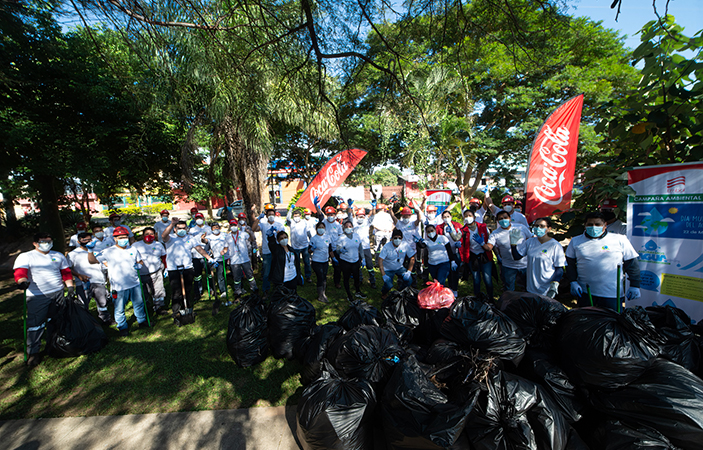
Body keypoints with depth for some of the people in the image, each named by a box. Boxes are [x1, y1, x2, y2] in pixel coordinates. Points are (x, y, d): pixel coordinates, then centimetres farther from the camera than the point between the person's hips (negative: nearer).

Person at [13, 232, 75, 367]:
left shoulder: (59, 256, 11)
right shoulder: (25, 257, -2)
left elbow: (66, 273, 14)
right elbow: (19, 272, -16)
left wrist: (70, 288, 7)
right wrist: (23, 281, -38)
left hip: (58, 294, 4)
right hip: (37, 296, -4)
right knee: (36, 324, -3)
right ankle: (33, 353, 9)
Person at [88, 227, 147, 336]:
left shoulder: (133, 250, 7)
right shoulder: (108, 252, -4)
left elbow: (140, 261, 17)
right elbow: (92, 260, -3)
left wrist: (139, 265, -5)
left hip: (135, 283, 3)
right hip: (119, 286, -3)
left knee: (139, 304, 16)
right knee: (119, 308, 7)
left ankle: (142, 321, 35)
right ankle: (123, 327, 26)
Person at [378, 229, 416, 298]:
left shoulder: (405, 245, -14)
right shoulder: (386, 247, -22)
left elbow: (412, 258, -7)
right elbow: (380, 261, -24)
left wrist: (409, 271, -17)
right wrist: (383, 275, -32)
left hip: (399, 268, 3)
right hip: (388, 269, -3)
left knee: (409, 280, -20)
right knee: (389, 285, -24)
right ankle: (384, 293, 14)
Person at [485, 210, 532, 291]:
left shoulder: (521, 227, -4)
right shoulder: (495, 234, -9)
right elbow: (489, 247, -21)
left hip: (525, 264, 1)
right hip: (508, 267, -1)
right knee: (509, 291, 14)